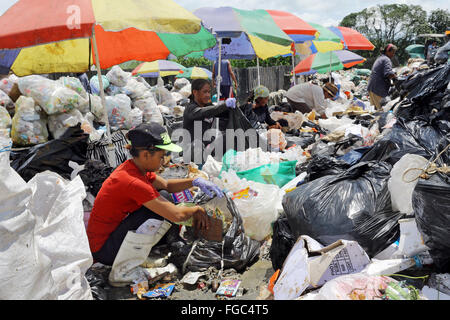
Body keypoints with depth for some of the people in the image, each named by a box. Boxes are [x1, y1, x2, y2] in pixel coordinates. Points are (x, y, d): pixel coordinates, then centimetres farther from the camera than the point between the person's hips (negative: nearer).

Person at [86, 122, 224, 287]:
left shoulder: (134, 167, -2)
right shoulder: (133, 182, -29)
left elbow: (166, 185, 12)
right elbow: (178, 215, -29)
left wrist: (195, 181, -4)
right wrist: (197, 209, -9)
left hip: (113, 230, 9)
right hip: (103, 250, -9)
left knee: (165, 204, 5)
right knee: (157, 214, -26)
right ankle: (122, 273, -9)